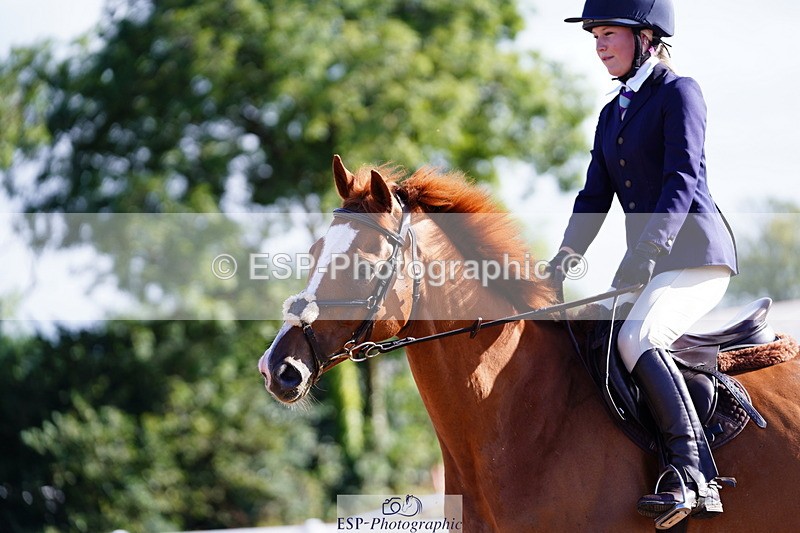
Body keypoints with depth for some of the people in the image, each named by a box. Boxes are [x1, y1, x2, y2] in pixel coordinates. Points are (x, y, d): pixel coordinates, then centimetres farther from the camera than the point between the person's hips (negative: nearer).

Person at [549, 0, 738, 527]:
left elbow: (681, 180, -17)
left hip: (697, 252, -9)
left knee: (635, 338, -30)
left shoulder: (680, 93, -5)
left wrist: (645, 251, -28)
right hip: (650, 264, 9)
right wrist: (564, 259, 0)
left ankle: (694, 474, -33)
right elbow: (594, 199, 16)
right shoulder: (612, 115, 19)